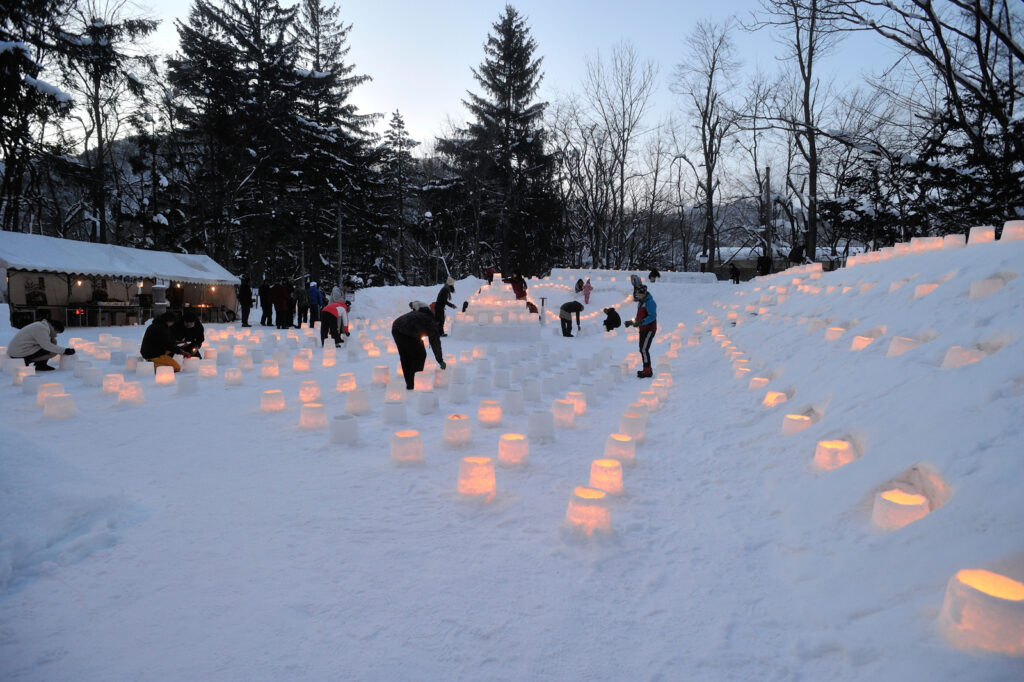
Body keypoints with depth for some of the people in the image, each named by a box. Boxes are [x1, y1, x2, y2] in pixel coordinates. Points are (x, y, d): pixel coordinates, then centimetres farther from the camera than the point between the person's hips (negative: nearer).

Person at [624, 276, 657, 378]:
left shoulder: (650, 302, -17)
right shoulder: (640, 302, 14)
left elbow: (652, 316, -26)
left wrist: (641, 322, -33)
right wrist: (632, 321, 13)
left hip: (649, 329, -10)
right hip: (643, 329, 10)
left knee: (644, 349, -13)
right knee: (642, 349, 13)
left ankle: (647, 371, -10)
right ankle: (647, 369, 23)